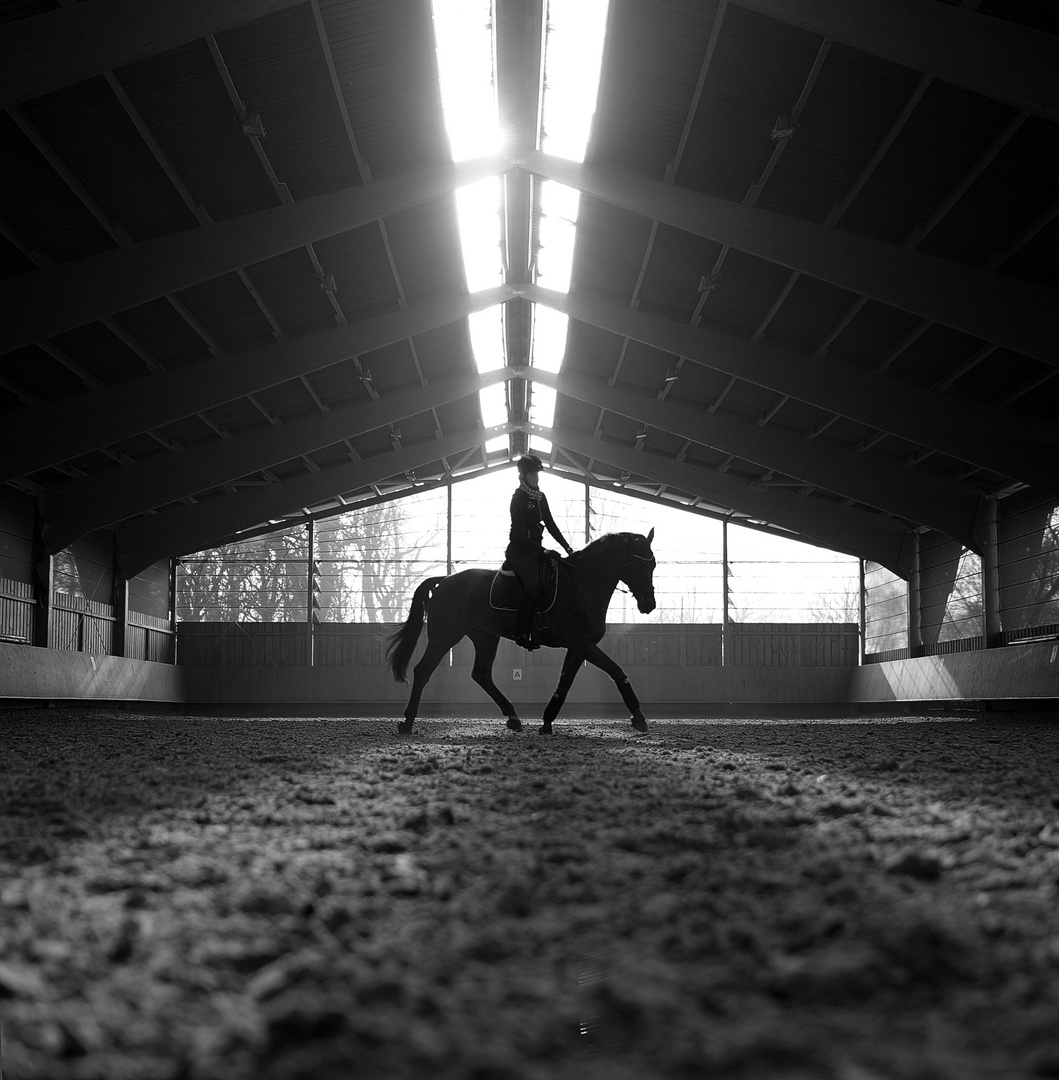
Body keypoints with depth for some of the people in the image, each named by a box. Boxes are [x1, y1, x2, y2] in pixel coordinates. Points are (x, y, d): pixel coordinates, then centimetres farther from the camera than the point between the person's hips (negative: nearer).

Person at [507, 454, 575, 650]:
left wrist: (567, 548, 8)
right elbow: (520, 535, -15)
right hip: (519, 550, -8)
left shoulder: (540, 497, 12)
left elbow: (551, 525, 16)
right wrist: (543, 551, -17)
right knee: (534, 584, -26)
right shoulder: (518, 499, -10)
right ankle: (521, 633, -21)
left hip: (536, 550, 8)